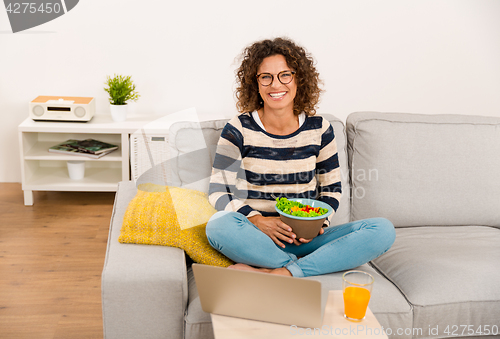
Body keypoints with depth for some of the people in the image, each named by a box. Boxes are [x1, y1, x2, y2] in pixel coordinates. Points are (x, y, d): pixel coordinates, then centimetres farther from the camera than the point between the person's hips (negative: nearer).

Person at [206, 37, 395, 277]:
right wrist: (257, 221, -20)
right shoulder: (239, 130, -1)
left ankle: (281, 274, -28)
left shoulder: (319, 129, 5)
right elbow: (218, 192, -3)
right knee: (219, 224, -35)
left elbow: (332, 190, 11)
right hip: (256, 238, -2)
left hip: (306, 239, 3)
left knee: (383, 230, -20)